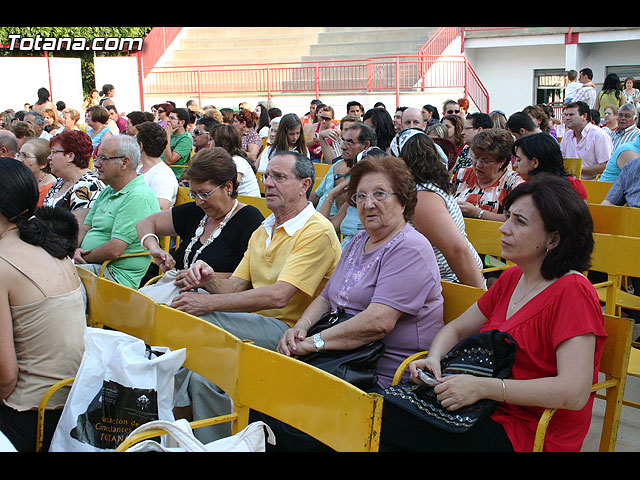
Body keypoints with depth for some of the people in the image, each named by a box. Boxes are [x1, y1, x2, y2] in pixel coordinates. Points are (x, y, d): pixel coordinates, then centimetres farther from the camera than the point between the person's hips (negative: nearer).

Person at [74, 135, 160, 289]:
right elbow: (85, 227, 20)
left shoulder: (138, 197, -17)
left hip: (117, 275, -9)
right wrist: (74, 249, -2)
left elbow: (114, 250, -22)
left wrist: (85, 257, -6)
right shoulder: (107, 192, 18)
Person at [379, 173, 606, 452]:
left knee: (388, 423, -20)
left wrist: (483, 387, -25)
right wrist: (433, 359, -4)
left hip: (528, 436, -7)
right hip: (490, 413, 7)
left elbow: (575, 393, -25)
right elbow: (457, 328, 19)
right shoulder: (511, 278, 10)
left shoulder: (573, 292, -15)